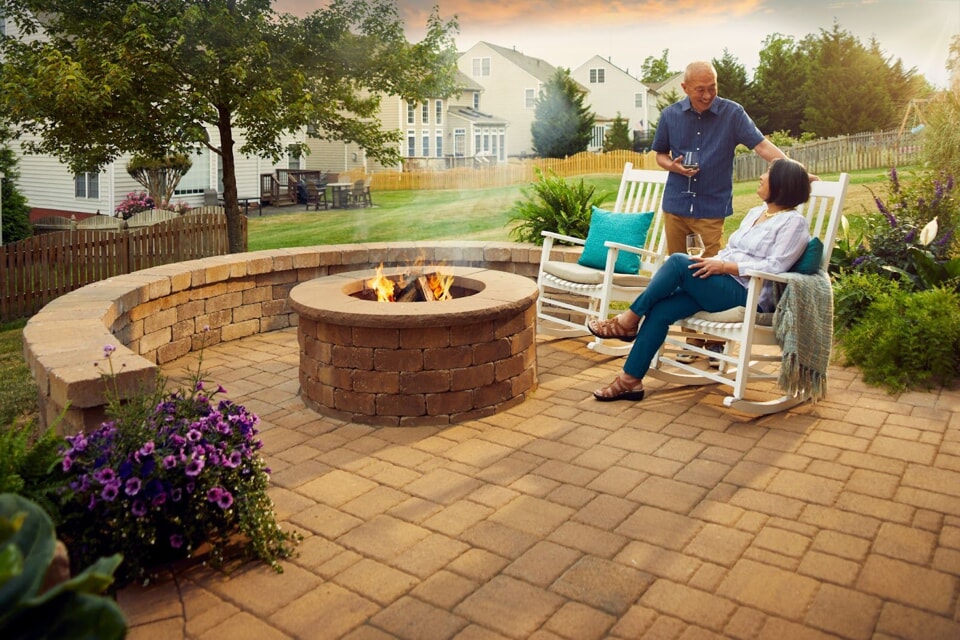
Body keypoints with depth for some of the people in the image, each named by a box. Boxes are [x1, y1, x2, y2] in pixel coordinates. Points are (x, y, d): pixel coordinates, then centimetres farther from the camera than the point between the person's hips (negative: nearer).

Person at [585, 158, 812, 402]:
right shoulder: (755, 212, 23)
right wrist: (711, 261, 2)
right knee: (660, 310, -16)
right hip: (721, 284, 8)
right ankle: (630, 380, -15)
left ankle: (629, 319, -14)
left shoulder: (794, 222, -3)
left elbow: (774, 267, -15)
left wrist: (723, 266, -20)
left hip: (748, 294, -8)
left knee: (679, 261, -26)